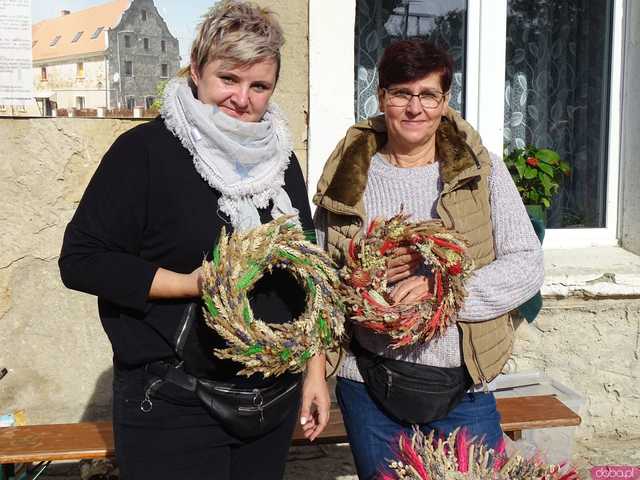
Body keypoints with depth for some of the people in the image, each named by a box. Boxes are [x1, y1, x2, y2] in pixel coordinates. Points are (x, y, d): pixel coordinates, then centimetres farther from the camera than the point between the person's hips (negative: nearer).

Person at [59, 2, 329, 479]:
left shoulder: (280, 158, 7)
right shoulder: (145, 149, -10)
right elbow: (81, 260, -12)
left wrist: (316, 369, 9)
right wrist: (189, 283, -21)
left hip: (272, 399, 6)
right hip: (171, 408, -5)